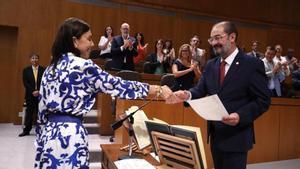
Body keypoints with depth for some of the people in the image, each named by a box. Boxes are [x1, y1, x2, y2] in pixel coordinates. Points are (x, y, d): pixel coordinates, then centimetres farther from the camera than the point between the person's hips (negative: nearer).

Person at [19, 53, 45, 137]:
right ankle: (26, 130, 11)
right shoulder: (26, 70, 8)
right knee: (29, 112, 5)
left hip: (41, 94, -1)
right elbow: (25, 83, 1)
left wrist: (39, 91, -12)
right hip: (30, 95, 1)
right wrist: (32, 91, -11)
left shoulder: (43, 70, 3)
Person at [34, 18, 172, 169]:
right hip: (69, 134, -8)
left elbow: (42, 108, 12)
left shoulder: (52, 68, 10)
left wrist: (41, 137, 21)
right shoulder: (81, 66, -14)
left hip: (50, 132, 8)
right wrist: (158, 89, -6)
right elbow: (117, 85, -12)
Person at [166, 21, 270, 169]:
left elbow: (263, 100, -12)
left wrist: (241, 116, -27)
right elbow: (201, 90, 2)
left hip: (236, 136, -6)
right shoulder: (210, 65, 8)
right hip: (215, 134, 6)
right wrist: (187, 95, -20)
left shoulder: (252, 64, -10)